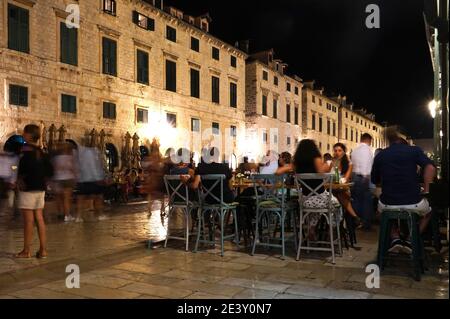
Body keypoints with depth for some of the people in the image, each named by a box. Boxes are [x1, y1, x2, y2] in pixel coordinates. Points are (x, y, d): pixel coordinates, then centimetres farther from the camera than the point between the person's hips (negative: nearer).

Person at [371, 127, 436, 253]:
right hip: (413, 203, -1)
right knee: (427, 212, 34)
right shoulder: (414, 150, -1)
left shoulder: (380, 156, 4)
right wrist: (426, 190, -5)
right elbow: (430, 168, -16)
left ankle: (395, 238, 16)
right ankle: (410, 239, 16)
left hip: (388, 203, 1)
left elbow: (375, 181, 13)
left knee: (382, 208, 38)